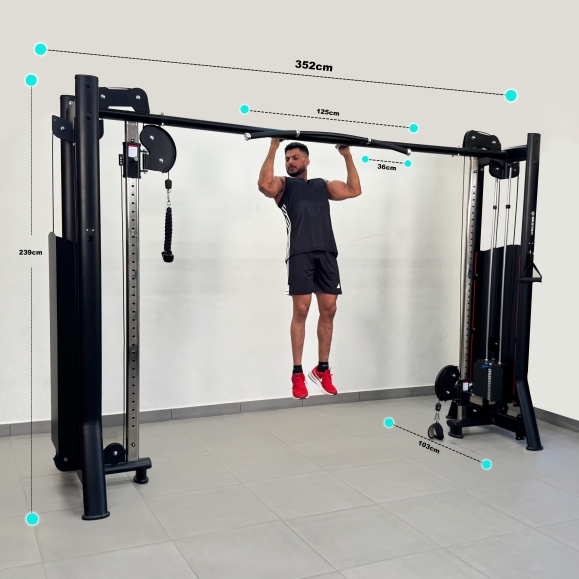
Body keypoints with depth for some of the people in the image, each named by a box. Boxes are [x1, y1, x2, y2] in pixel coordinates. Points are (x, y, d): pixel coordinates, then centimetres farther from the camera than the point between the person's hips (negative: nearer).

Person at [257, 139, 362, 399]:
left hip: (327, 251, 4)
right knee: (301, 310, -8)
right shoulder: (283, 184, 14)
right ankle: (297, 374, 0)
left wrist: (347, 156, 20)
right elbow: (264, 185, -8)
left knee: (328, 310, 2)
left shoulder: (323, 185, 26)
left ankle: (322, 369, 15)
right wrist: (273, 148, -5)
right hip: (300, 252, -4)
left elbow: (354, 190, 19)